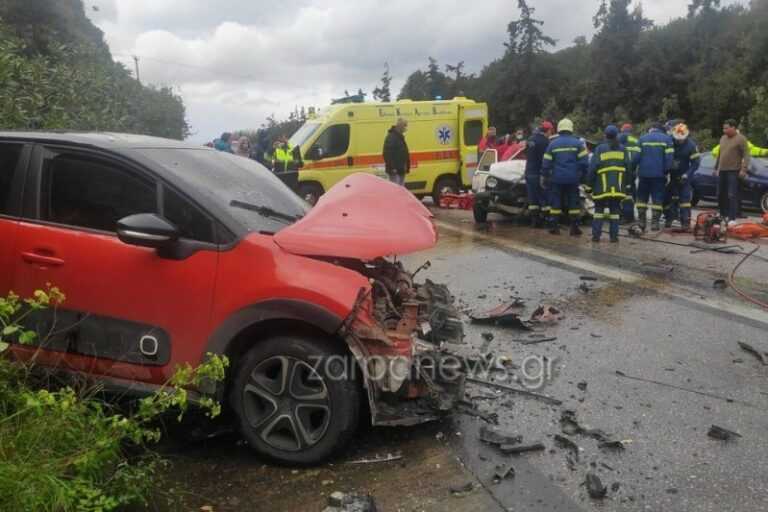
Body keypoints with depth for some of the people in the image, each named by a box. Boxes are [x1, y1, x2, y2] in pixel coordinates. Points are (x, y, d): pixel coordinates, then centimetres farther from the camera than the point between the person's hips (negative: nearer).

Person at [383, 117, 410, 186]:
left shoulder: (400, 137, 17)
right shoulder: (391, 137, -15)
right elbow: (388, 154, -22)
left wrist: (407, 167, 19)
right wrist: (392, 168, -25)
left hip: (401, 169, 10)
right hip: (395, 170, -10)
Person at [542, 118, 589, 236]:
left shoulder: (552, 144, 1)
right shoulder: (577, 143, -1)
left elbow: (546, 164, 2)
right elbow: (584, 162, -5)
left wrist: (544, 178, 9)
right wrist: (583, 176, 5)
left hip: (557, 179, 0)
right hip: (573, 179, 0)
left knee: (555, 203, 8)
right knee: (573, 203, 7)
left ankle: (554, 227, 8)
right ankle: (574, 227, 7)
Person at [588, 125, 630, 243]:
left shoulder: (599, 149, -3)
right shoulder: (623, 149, 7)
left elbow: (592, 168, -5)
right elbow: (628, 167, 9)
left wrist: (589, 183, 3)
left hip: (602, 186, -2)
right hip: (618, 186, 2)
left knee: (599, 210, 7)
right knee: (614, 210, 8)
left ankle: (596, 235, 2)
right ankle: (614, 236, 6)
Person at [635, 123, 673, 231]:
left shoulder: (642, 139, 5)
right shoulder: (667, 139, 3)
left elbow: (636, 156, -2)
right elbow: (669, 158, -5)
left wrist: (633, 169, 5)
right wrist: (667, 172, 0)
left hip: (644, 173, 1)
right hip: (659, 174, -1)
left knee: (642, 197, 11)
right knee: (657, 198, 3)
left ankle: (641, 220, 8)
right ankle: (655, 222, -1)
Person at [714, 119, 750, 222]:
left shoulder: (741, 139, -7)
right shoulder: (723, 138, 15)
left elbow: (746, 155, -12)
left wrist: (744, 169, -21)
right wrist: (716, 168, 21)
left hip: (733, 171, -7)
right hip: (722, 171, 7)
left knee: (732, 195, -8)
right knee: (720, 195, 11)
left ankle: (732, 217, -7)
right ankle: (723, 215, 24)